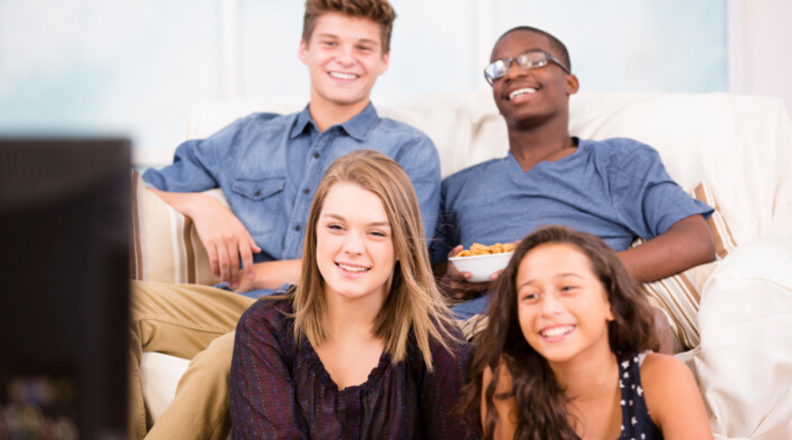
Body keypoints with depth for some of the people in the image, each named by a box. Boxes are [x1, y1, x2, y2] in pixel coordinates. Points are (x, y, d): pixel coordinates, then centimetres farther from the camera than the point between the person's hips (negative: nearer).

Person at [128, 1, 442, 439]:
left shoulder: (409, 152, 14)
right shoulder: (249, 136, 25)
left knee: (224, 357, -38)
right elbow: (146, 189, 27)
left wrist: (262, 275, 1)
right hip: (238, 307, 4)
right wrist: (202, 206, 3)